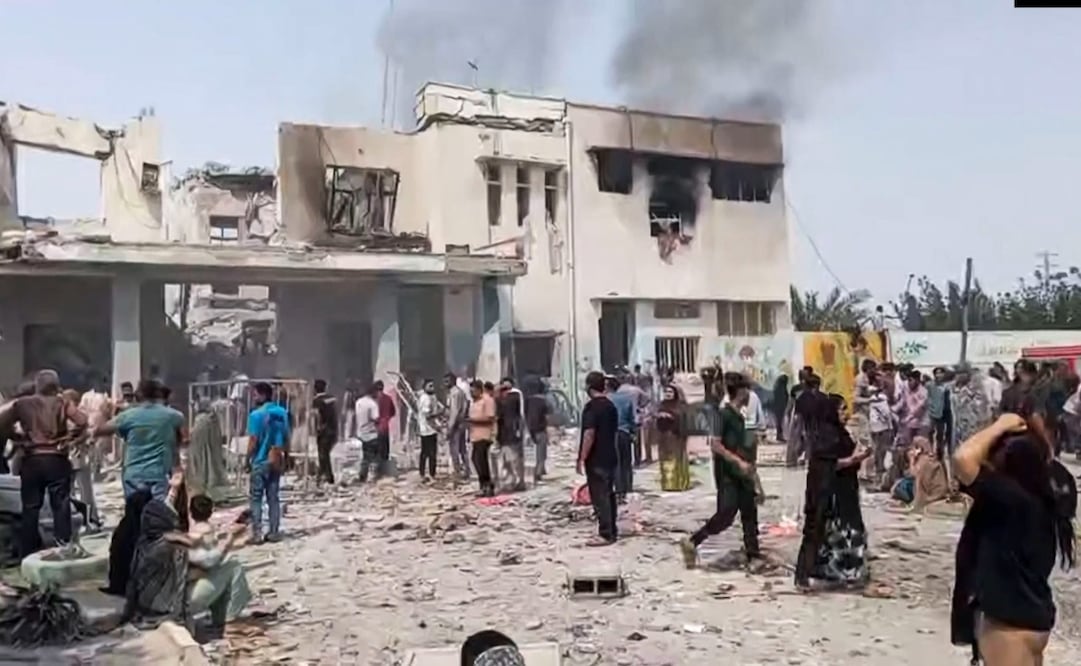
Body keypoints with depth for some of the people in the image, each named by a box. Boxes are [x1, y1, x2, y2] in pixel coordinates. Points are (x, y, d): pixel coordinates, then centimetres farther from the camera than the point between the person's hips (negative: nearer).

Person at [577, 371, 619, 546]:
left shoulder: (591, 406, -15)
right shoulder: (611, 406, 11)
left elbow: (589, 434, -21)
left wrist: (581, 459, -18)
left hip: (596, 460, -9)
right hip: (610, 458, 9)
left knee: (599, 497, -5)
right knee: (609, 495, 14)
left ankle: (605, 534, -4)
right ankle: (612, 531, 20)